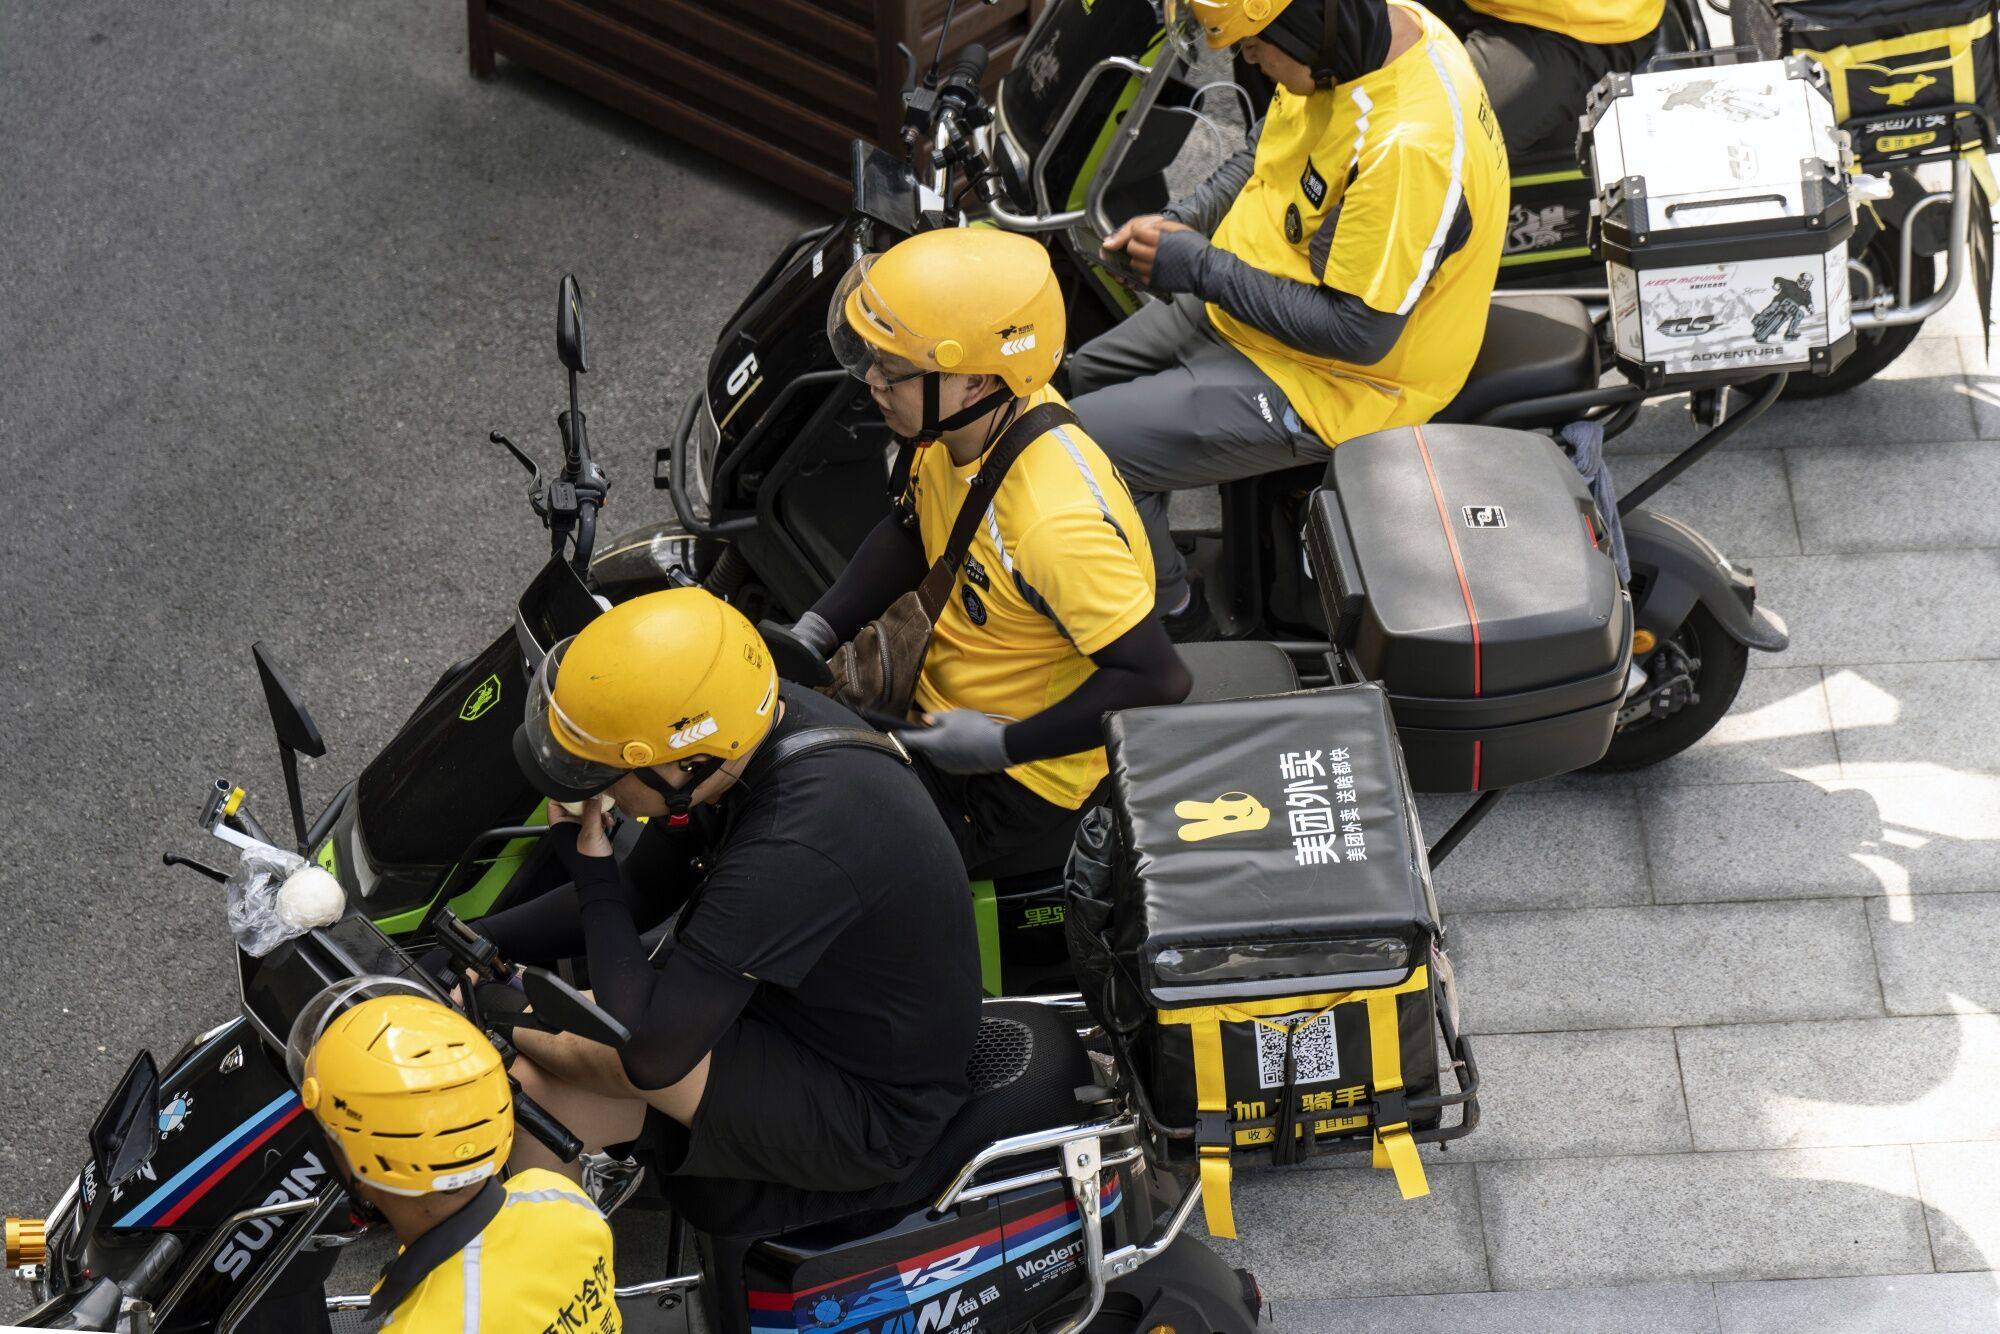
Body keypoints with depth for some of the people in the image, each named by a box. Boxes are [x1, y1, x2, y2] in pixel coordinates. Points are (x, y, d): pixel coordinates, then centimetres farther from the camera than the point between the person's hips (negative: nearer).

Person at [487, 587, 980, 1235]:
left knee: (568, 1041, -20)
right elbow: (642, 890, 9)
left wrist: (590, 873, -22)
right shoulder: (762, 718, -8)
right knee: (534, 1094, -5)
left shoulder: (794, 849, -36)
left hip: (870, 1114, -9)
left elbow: (651, 1051, -34)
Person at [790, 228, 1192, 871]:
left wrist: (1004, 745, -25)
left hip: (1015, 787, -9)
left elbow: (1156, 679, -31)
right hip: (939, 694, 9)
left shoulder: (1054, 522, -36)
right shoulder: (960, 428, -9)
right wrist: (815, 631, 1)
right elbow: (910, 531, 13)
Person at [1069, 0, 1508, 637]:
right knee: (1090, 374, 23)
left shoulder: (1408, 143, -37)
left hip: (1325, 381, -10)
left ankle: (1174, 622, 11)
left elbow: (1360, 332, -29)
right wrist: (1180, 220, -3)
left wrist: (1201, 268, -22)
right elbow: (1269, 150, 12)